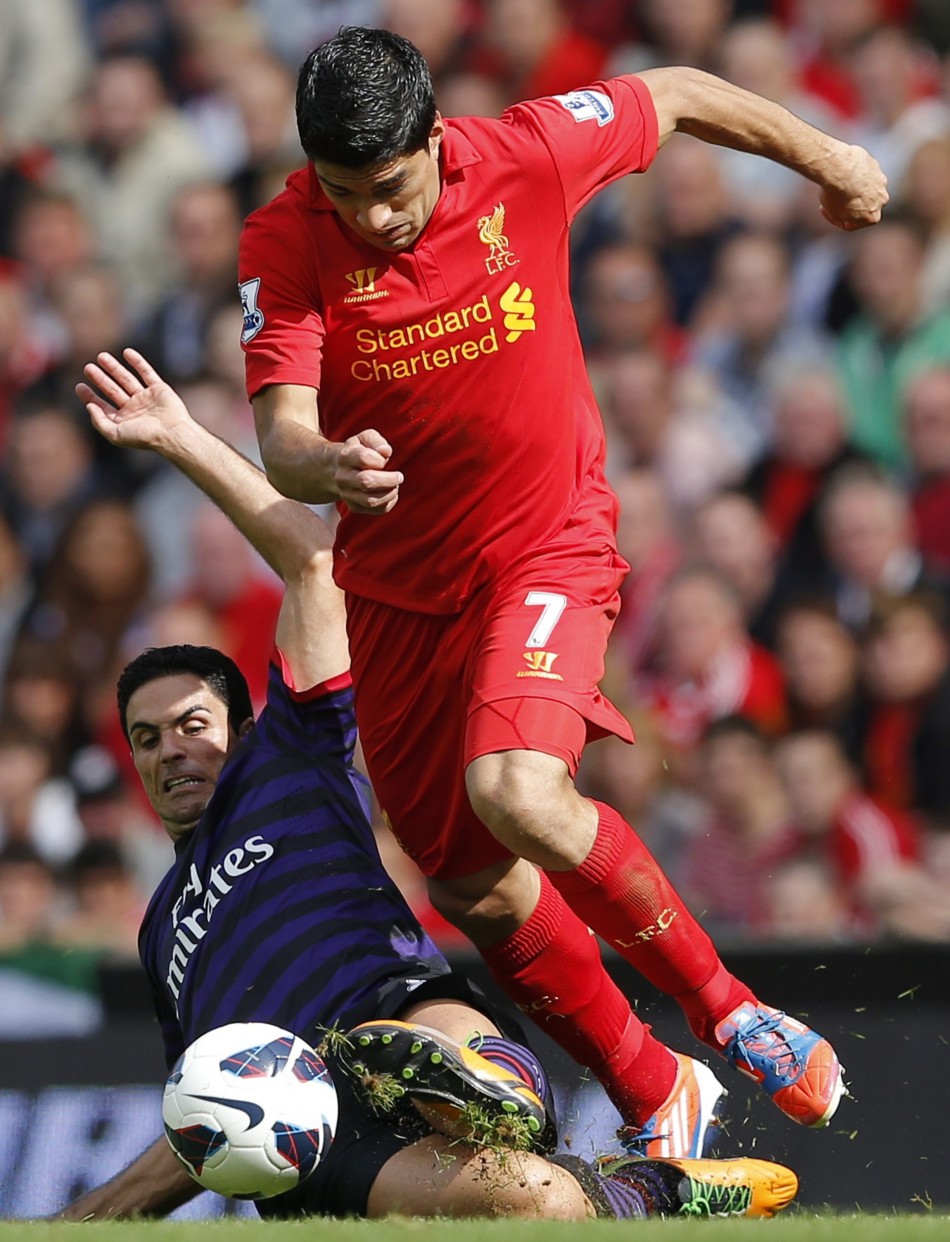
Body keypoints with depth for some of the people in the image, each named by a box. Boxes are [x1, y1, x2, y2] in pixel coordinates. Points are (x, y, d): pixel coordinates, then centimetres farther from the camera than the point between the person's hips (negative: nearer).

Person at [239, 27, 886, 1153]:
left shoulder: (527, 155, -16)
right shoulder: (283, 247, -15)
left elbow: (675, 95, 3)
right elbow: (282, 436, -25)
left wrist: (824, 159, 17)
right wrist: (327, 465, -49)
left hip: (548, 545, -3)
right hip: (398, 584, 3)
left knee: (516, 791, -30)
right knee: (476, 891, 7)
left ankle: (727, 1013, -11)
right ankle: (657, 1099, 29)